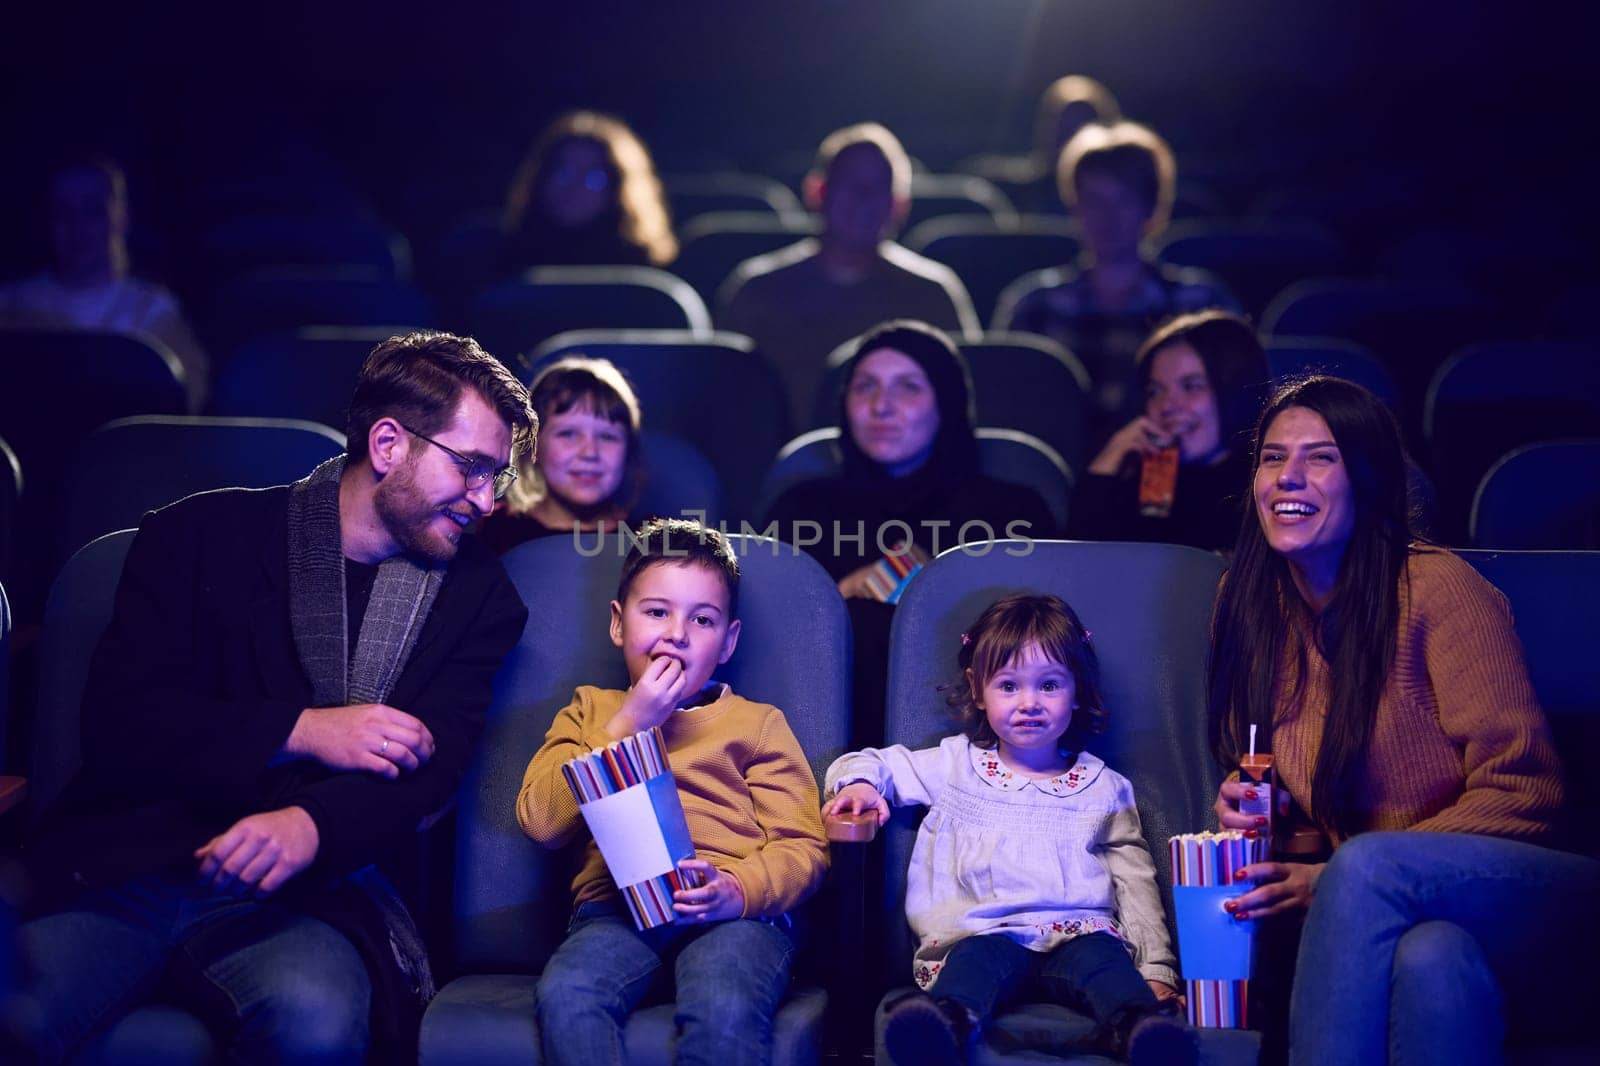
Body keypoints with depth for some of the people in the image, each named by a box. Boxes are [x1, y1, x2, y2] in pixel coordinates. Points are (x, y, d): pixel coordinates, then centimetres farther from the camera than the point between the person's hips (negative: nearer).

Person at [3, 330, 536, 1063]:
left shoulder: (476, 594, 11)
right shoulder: (201, 536, 8)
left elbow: (427, 768, -1)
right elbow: (119, 717, -1)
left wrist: (312, 825, -22)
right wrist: (301, 730, -10)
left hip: (304, 892, 1)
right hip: (128, 866, -1)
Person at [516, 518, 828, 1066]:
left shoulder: (757, 722, 21)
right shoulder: (591, 711, 26)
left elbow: (802, 846, 10)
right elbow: (540, 820, 9)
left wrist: (739, 889, -12)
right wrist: (627, 724, 4)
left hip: (736, 912, -1)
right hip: (615, 908, 1)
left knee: (725, 1011, -36)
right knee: (566, 996, -33)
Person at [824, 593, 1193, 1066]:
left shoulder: (1104, 788, 21)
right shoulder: (956, 765, 20)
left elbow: (1136, 882, 19)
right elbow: (875, 763, 21)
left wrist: (1156, 969, 10)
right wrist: (859, 784, -5)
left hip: (1080, 933, 2)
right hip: (982, 933, -1)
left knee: (1102, 957, -32)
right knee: (980, 959, -35)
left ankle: (1138, 1027, -57)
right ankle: (947, 1023, -62)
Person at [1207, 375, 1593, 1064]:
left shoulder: (1436, 587, -7)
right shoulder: (1251, 607, 10)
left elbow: (1524, 790, -11)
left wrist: (1332, 881, -19)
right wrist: (1252, 809, -5)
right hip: (1392, 912, 3)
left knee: (1365, 866, -36)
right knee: (1430, 955, -37)